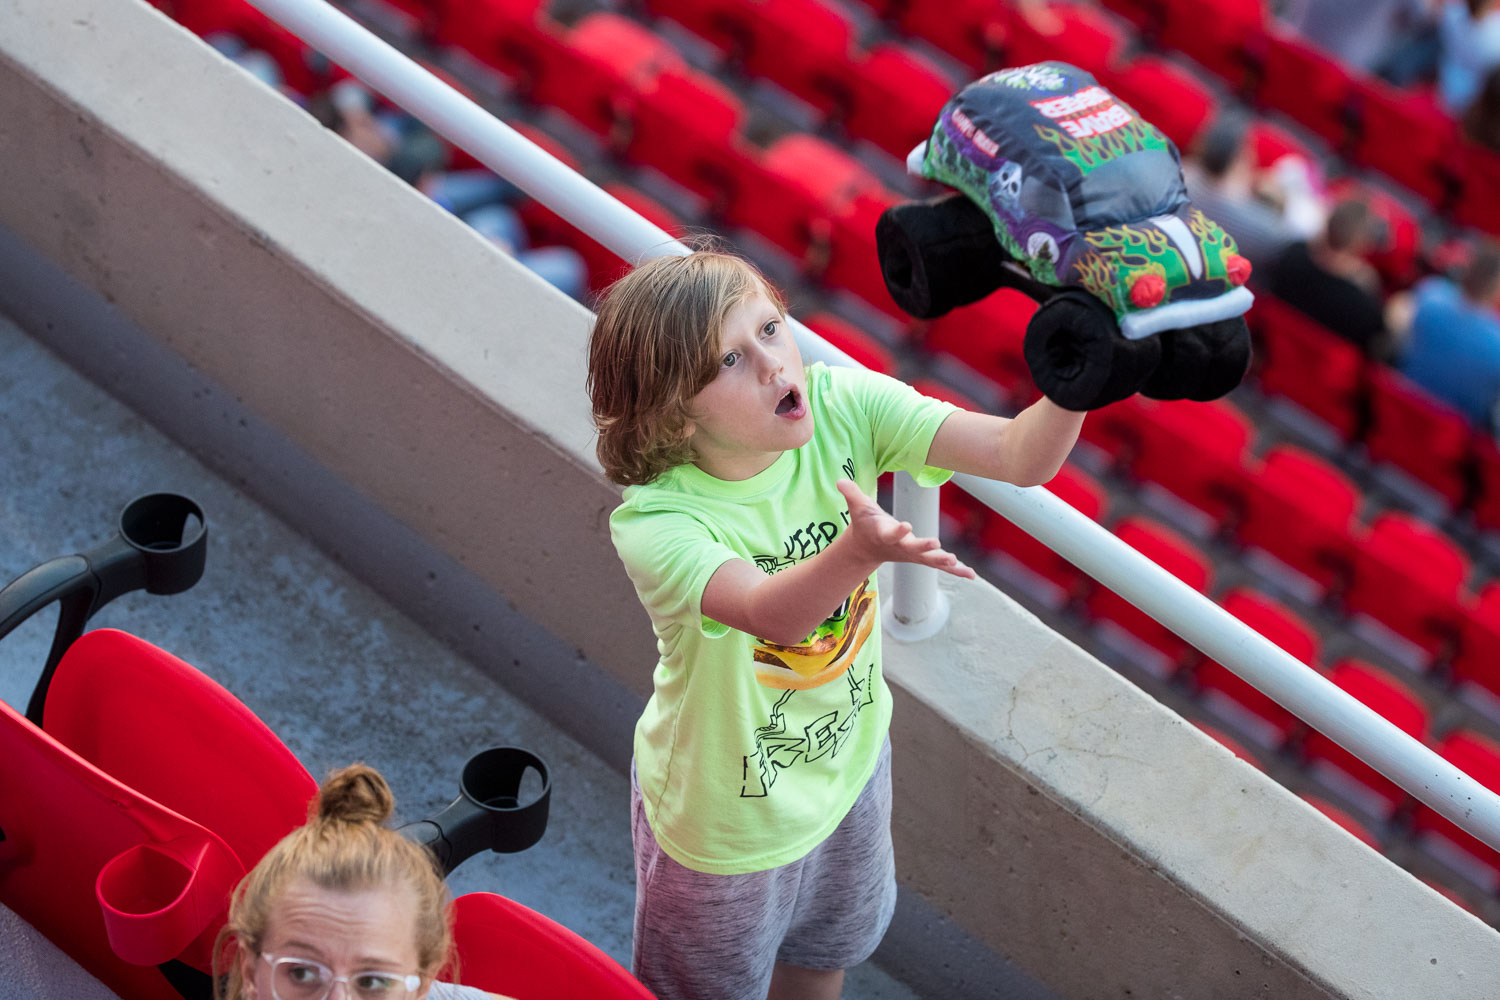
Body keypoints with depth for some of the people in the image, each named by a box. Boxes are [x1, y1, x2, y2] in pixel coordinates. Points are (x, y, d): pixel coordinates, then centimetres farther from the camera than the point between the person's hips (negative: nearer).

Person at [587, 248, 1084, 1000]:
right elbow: (772, 613, -54)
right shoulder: (653, 523, -37)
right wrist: (861, 550, -75)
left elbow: (1019, 455, -30)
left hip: (847, 761, 5)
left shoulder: (841, 407, -23)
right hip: (726, 817, -5)